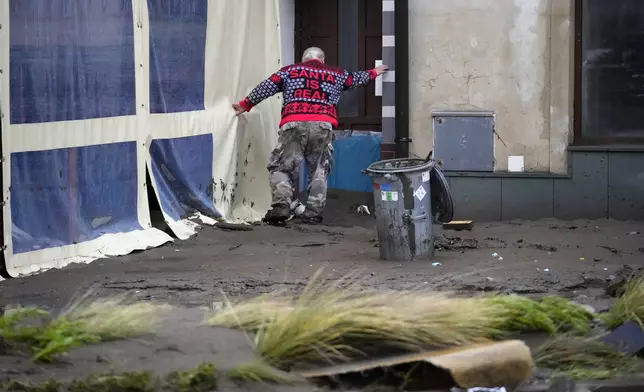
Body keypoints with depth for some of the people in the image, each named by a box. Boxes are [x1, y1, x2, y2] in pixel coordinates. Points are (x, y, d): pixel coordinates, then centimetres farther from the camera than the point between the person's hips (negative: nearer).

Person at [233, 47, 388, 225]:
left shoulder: (290, 71, 21)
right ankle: (313, 213, 4)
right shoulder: (336, 74, 26)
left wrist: (245, 105, 28)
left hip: (294, 123, -1)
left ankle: (281, 205, -17)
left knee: (281, 167, 5)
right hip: (323, 125, 1)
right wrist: (373, 73, 63)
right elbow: (357, 78, 43)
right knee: (319, 171, 13)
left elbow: (265, 88, 18)